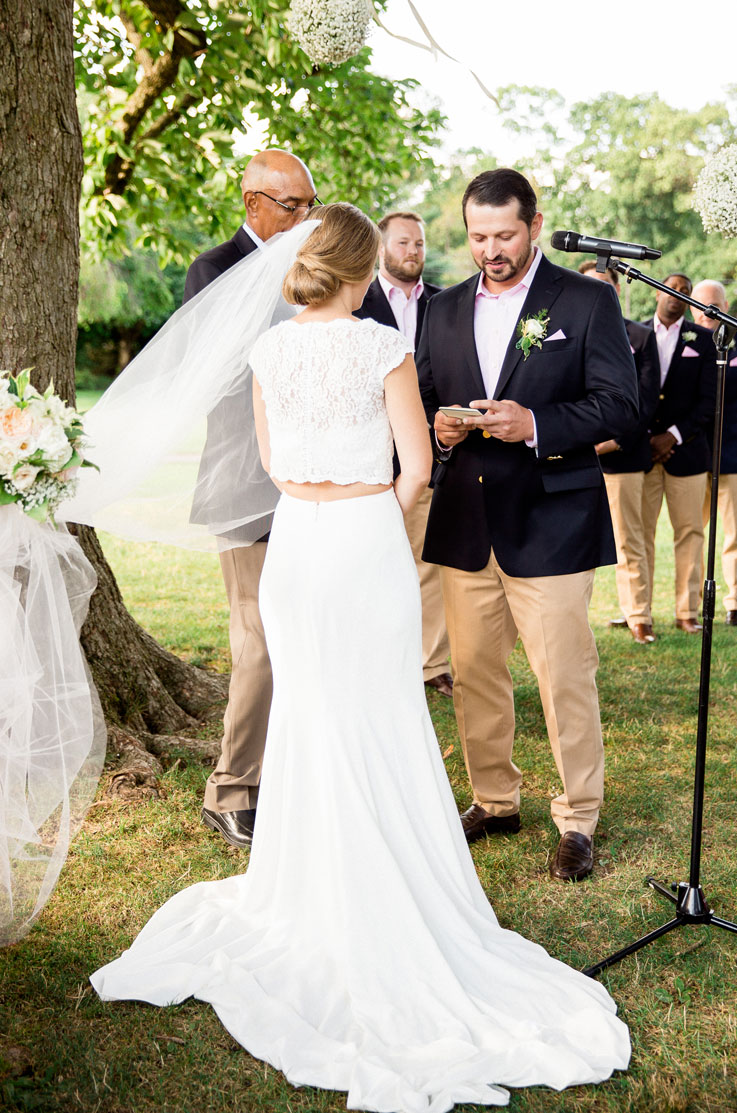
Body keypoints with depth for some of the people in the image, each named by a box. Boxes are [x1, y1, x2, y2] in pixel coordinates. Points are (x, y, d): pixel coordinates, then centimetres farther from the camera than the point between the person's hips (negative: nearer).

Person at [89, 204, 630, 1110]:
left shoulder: (270, 351, 2)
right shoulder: (382, 347, -11)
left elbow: (273, 460, 11)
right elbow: (416, 467, -8)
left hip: (294, 540, 4)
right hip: (367, 541, -4)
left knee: (306, 712, 16)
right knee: (378, 721, 6)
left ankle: (305, 886, 28)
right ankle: (380, 899, 13)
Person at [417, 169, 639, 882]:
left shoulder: (588, 301, 0)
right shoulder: (445, 309, 14)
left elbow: (619, 403, -6)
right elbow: (423, 399, 19)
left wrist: (536, 424, -20)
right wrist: (439, 426, -5)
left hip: (551, 522, -4)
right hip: (465, 522, 5)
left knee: (565, 679, -2)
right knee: (473, 674, 11)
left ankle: (578, 821, 12)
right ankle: (493, 801, 28)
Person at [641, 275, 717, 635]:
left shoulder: (702, 340, 7)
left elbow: (708, 400, 2)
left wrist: (674, 435, -9)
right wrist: (644, 437, -4)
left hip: (686, 449, 0)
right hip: (641, 449, 0)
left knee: (689, 531, 0)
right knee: (640, 532, 0)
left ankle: (688, 611, 7)